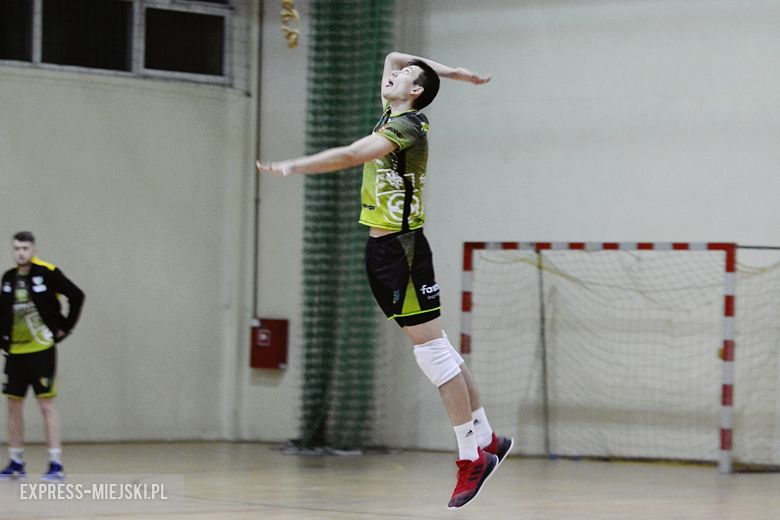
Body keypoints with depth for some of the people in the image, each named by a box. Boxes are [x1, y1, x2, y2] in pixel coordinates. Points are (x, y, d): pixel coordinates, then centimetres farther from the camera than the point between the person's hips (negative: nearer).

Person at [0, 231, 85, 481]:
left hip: (41, 349, -6)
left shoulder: (47, 273, -9)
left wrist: (65, 327, -6)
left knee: (46, 404, -8)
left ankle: (56, 465, -6)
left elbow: (76, 296, -8)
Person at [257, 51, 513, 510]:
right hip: (382, 247, 10)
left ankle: (472, 458, -9)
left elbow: (351, 155, -24)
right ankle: (487, 438, 17)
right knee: (437, 349, 11)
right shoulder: (392, 118, 13)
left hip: (403, 249, -10)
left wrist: (292, 167, -22)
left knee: (432, 348, -10)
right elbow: (394, 58, 27)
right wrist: (450, 72, 20)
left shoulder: (408, 126, -13)